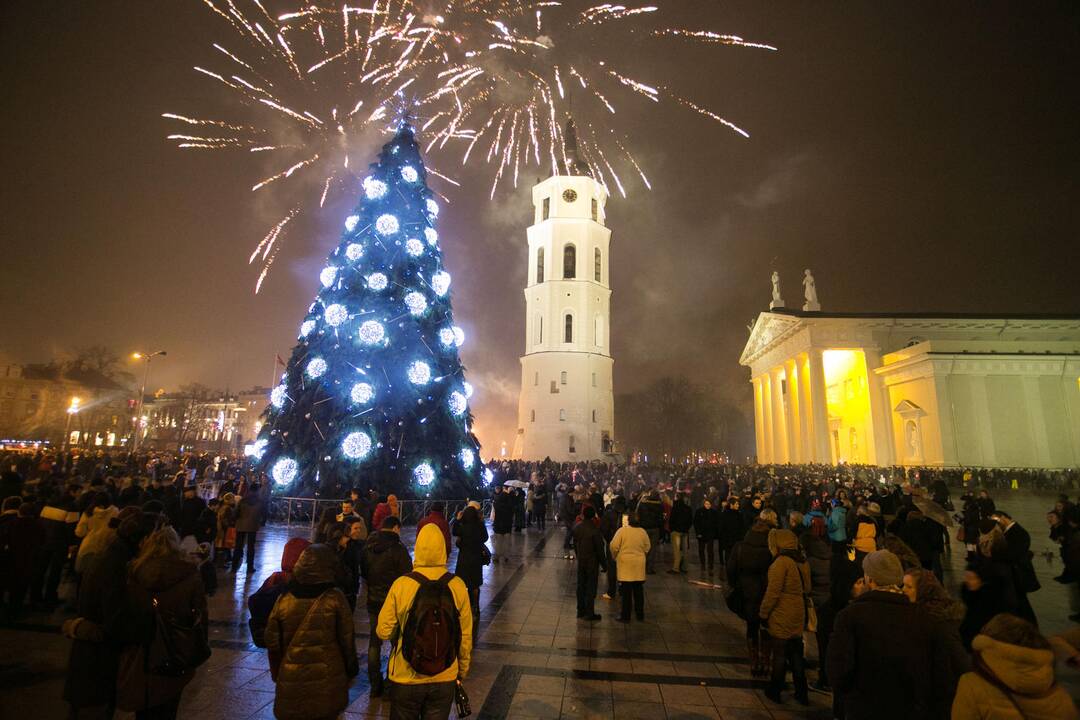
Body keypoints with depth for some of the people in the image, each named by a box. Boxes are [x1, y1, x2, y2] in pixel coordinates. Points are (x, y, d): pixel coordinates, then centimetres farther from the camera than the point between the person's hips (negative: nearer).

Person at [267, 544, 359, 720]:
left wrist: (277, 675, 19)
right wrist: (351, 670, 9)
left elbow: (272, 642, 3)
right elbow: (347, 639, -7)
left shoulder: (284, 600, -6)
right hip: (328, 682, -2)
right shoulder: (335, 598, -13)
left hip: (292, 681, 2)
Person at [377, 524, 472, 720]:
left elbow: (383, 632, -9)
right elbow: (465, 636, -3)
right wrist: (463, 672, 12)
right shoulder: (458, 586, -13)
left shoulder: (401, 585, -17)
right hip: (445, 679, 1)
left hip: (406, 678, -1)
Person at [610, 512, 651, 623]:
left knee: (626, 591, 3)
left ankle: (625, 616, 9)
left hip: (625, 564, -3)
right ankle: (640, 614, 24)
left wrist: (614, 557, 4)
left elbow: (614, 546, -14)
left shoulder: (622, 530, -14)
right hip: (639, 565, 4)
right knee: (639, 590, 15)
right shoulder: (643, 532, -2)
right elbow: (647, 548, 7)